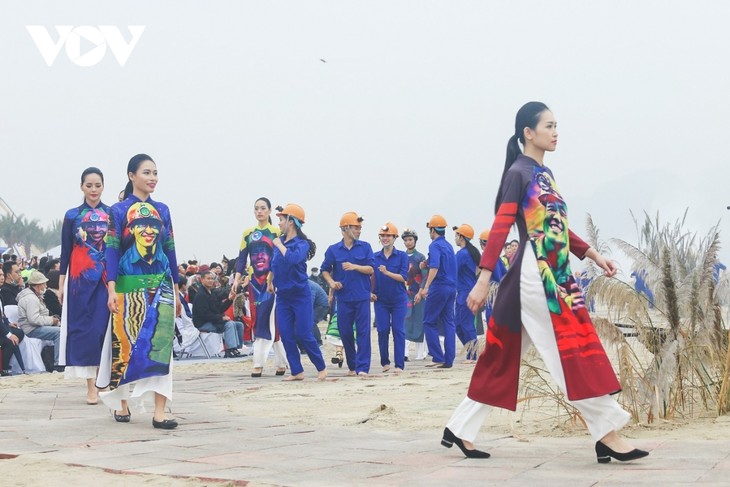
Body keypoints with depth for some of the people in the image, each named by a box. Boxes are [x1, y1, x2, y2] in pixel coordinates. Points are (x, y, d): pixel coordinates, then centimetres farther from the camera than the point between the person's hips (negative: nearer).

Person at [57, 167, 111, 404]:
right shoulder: (72, 216, 6)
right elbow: (65, 251, 6)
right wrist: (61, 283, 1)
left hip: (107, 278, 0)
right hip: (80, 278, 0)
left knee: (104, 327, -3)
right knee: (83, 327, -3)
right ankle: (90, 385, -1)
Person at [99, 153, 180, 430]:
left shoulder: (162, 210, 12)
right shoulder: (119, 210, 2)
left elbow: (169, 250, 13)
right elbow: (112, 250, -4)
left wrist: (176, 290, 12)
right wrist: (112, 290, -14)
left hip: (161, 285, 3)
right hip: (130, 286, -3)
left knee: (160, 345, -7)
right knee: (125, 344, 2)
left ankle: (159, 412, -10)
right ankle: (121, 404, 19)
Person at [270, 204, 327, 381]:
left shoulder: (302, 244, -12)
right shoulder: (278, 241, 7)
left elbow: (293, 259, -32)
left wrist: (279, 245, -21)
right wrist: (272, 281, 17)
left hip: (300, 295, -6)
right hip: (282, 296, 6)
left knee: (303, 335, -7)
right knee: (286, 335, 1)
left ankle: (321, 367, 9)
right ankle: (297, 371, 6)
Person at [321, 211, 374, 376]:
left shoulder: (365, 247, 5)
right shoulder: (333, 250, 5)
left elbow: (371, 269, 0)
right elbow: (325, 270, 13)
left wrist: (355, 266, -14)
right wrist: (331, 282, -5)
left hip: (362, 296, -1)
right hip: (343, 297, 1)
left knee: (363, 332, -7)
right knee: (345, 332, 4)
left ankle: (362, 367, -8)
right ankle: (352, 366, 18)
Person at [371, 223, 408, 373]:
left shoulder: (402, 256, -2)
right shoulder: (375, 257, 7)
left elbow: (403, 277, -10)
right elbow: (372, 277, 12)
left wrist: (387, 272, -21)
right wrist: (370, 292, -1)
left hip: (398, 300, -2)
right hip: (381, 300, 2)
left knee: (398, 331, -4)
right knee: (382, 330, 1)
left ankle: (399, 365, -2)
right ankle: (385, 362, 14)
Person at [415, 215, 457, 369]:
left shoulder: (435, 245, -9)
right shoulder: (449, 246, 17)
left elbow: (435, 267, -24)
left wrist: (426, 287, -31)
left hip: (439, 287, -8)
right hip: (452, 287, 8)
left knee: (429, 322, 1)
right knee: (448, 323, 6)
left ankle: (438, 357, -4)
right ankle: (449, 360, 2)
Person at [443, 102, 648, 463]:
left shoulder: (544, 173, 18)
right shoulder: (519, 173, -8)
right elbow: (500, 229, -15)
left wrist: (593, 254, 17)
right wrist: (483, 280, -20)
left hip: (555, 274, 9)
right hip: (536, 274, -9)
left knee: (503, 357, 10)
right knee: (575, 347, -8)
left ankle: (460, 429, 15)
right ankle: (607, 434, -5)